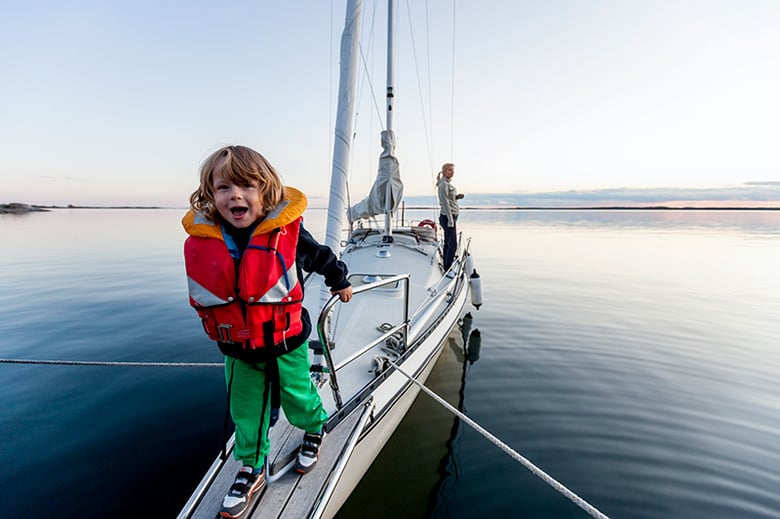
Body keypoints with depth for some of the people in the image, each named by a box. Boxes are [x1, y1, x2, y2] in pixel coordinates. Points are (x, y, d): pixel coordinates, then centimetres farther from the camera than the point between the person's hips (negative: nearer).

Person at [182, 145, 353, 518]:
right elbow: (202, 297, 6)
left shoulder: (285, 232, -22)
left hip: (286, 344, -2)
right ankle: (252, 470, 44)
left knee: (298, 399, 19)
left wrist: (339, 282, 15)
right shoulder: (199, 242, -14)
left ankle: (315, 429, 53)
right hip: (237, 351, 3)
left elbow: (320, 256, -2)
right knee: (244, 413, 19)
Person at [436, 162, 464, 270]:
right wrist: (450, 220, -21)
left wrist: (457, 197, 5)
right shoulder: (444, 184, -12)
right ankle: (447, 269, -8)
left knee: (448, 244, 11)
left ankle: (446, 269, 16)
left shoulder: (448, 183, 18)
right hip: (448, 217, -10)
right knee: (452, 244, -11)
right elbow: (445, 202, -18)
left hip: (451, 216, 10)